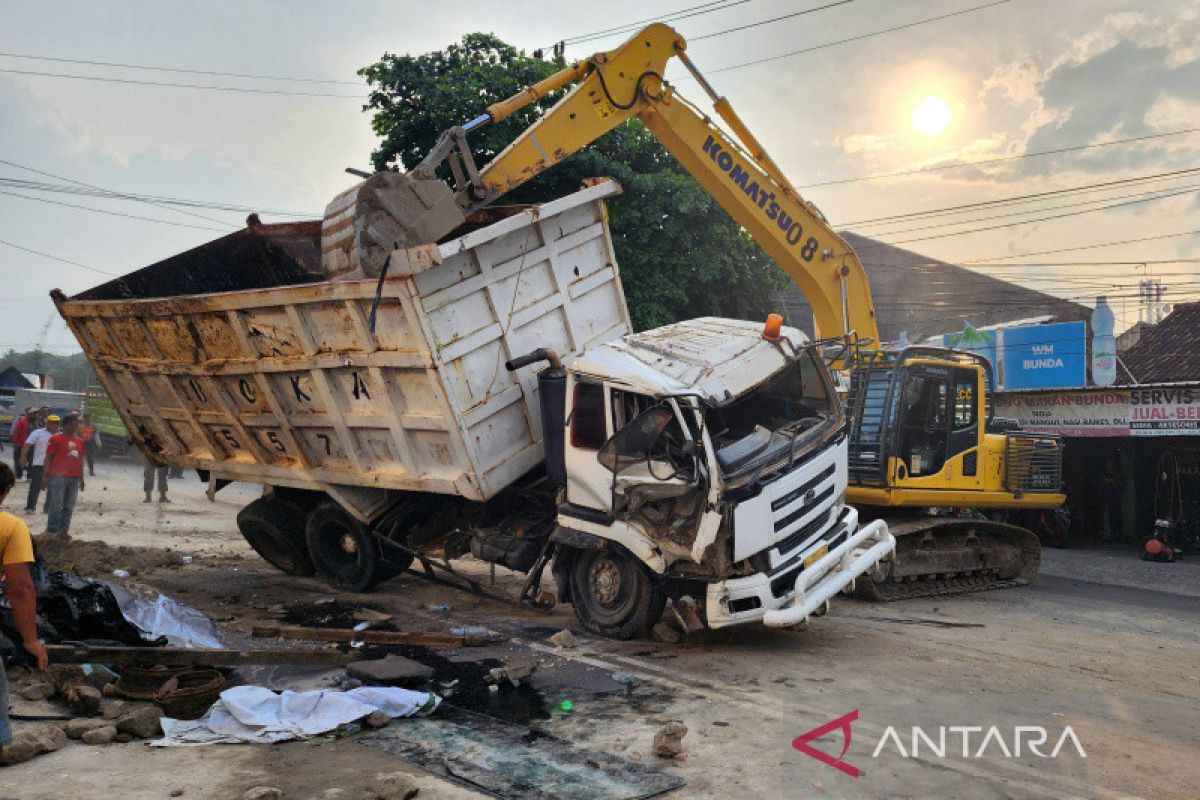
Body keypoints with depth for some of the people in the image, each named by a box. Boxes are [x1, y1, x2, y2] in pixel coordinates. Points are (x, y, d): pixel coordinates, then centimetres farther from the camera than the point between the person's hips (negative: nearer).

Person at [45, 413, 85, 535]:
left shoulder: (79, 441, 15)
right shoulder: (56, 439, -1)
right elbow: (48, 458, -3)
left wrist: (81, 478, 19)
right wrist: (46, 476, -8)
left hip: (74, 478, 6)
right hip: (58, 476, -6)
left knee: (69, 506, 7)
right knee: (56, 504, -7)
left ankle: (64, 529, 13)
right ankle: (52, 530, -1)